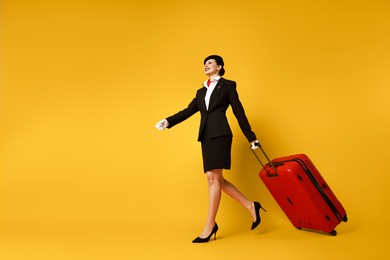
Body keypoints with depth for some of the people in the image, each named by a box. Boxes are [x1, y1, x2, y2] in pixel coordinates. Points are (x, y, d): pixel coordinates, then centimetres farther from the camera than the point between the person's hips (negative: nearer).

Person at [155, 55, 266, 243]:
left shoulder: (227, 85, 7)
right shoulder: (201, 92, 23)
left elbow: (238, 112, 3)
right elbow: (188, 111, 13)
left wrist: (251, 137, 3)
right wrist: (168, 121, -3)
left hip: (220, 134, -7)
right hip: (206, 136, 7)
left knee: (214, 178, -8)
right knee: (214, 179, 5)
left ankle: (210, 225, -1)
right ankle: (251, 206, 16)